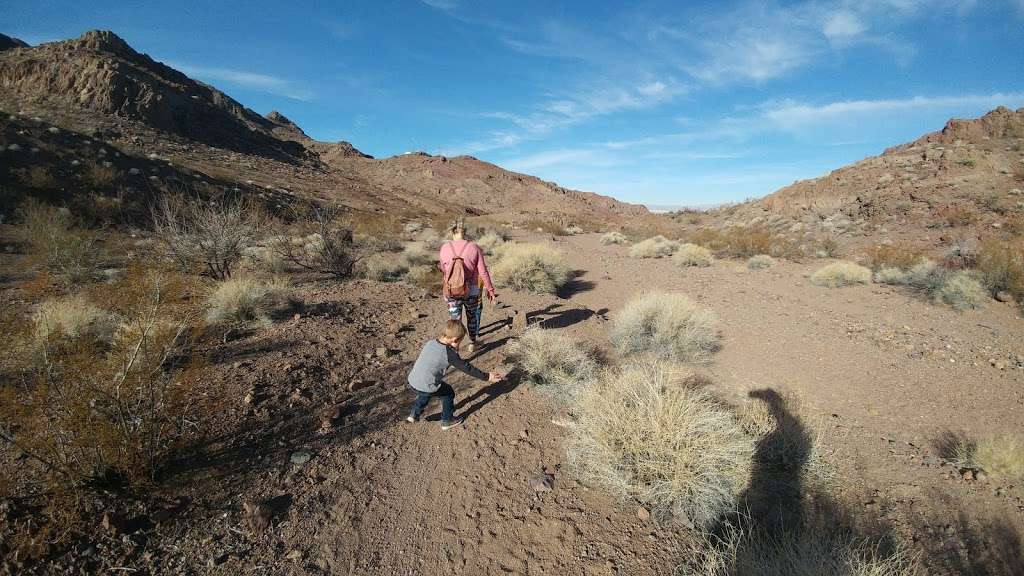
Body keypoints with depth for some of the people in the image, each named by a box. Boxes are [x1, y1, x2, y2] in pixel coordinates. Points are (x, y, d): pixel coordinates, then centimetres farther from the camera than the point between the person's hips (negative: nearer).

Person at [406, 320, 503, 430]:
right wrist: (487, 377, -3)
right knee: (448, 393, 18)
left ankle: (414, 414, 43)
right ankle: (447, 421, 31)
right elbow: (467, 368, -11)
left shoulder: (430, 343, 2)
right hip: (427, 388, -7)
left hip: (412, 382, 7)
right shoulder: (449, 354, -17)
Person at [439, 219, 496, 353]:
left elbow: (444, 269, 11)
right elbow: (483, 271, -7)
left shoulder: (445, 248, -3)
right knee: (472, 317, 23)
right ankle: (472, 344, 39)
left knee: (454, 321, 7)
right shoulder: (474, 247, -7)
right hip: (471, 290, 0)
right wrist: (490, 289, 2)